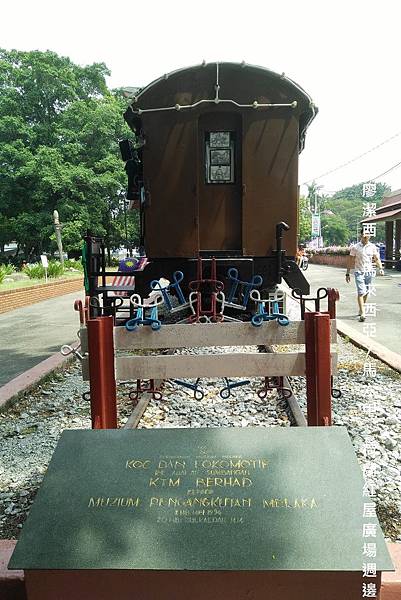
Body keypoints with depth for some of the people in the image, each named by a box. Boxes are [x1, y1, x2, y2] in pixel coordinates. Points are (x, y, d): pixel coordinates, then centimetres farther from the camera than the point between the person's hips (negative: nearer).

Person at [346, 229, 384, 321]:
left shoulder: (372, 247, 5)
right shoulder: (355, 247, -3)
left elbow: (377, 259, 12)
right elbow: (350, 261, 2)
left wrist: (381, 268, -5)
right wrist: (347, 274, 1)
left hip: (369, 272, 4)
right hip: (359, 272, -4)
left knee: (366, 293, 12)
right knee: (361, 292, -13)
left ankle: (361, 310, 30)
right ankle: (362, 314, -17)